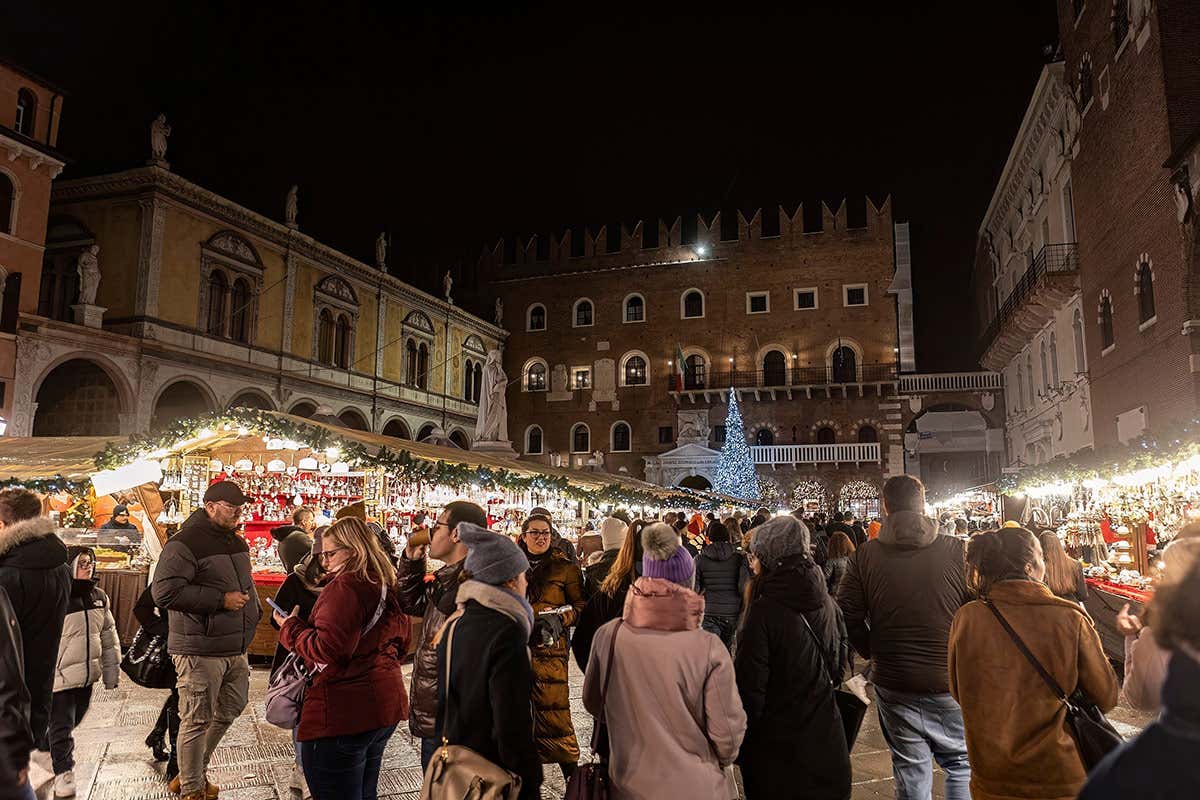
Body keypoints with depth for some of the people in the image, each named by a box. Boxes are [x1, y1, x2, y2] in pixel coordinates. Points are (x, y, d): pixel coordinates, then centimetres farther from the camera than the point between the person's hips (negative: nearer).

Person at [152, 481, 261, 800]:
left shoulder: (237, 542, 13)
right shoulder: (185, 543, -14)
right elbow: (164, 592, -23)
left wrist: (252, 611, 16)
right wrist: (221, 600, -22)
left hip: (236, 648, 9)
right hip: (200, 651, -8)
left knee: (227, 712, 19)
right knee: (197, 721, 4)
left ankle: (194, 771, 38)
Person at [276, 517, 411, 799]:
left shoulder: (344, 586, -17)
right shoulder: (387, 587, 10)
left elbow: (327, 649, -21)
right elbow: (402, 641, 21)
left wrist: (290, 627, -8)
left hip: (344, 713, -9)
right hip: (385, 710, 9)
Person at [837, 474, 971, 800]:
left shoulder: (865, 556, -7)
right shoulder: (956, 551, -9)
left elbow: (848, 616, -7)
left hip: (893, 685, 1)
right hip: (951, 684, -1)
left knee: (911, 773, 14)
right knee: (963, 766, 18)